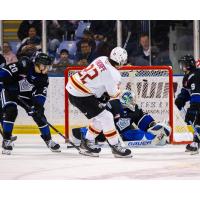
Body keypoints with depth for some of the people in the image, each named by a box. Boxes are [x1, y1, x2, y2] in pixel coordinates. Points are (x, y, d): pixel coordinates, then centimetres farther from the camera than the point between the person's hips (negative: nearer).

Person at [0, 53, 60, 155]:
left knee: (38, 115, 1)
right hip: (9, 90, -6)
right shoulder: (24, 65, -27)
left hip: (25, 95, 6)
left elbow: (41, 93, -10)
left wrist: (38, 106, -24)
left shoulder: (43, 77, -9)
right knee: (11, 111, -27)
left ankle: (48, 140, 19)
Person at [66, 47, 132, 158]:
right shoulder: (113, 73, -21)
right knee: (105, 117, -5)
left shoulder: (102, 59, 3)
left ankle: (87, 144, 26)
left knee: (99, 118, 18)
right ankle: (116, 147, 0)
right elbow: (114, 94, -8)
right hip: (80, 96, -9)